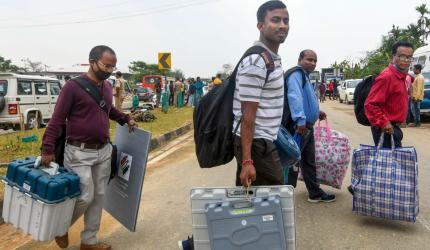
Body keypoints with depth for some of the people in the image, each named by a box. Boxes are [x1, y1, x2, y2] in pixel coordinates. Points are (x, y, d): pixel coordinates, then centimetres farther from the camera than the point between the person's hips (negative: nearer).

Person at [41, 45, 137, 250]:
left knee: (98, 197, 11)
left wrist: (125, 119, 14)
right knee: (85, 197, -3)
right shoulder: (73, 86, -12)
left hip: (104, 151, 7)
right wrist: (48, 148, -14)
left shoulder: (107, 87, 8)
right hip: (79, 153, -6)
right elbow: (57, 119, -10)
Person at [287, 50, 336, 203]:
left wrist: (317, 112, 26)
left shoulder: (305, 76, 20)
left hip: (308, 127, 11)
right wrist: (300, 119, -39)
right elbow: (294, 97, -31)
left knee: (309, 162, 18)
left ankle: (315, 193, 31)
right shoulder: (296, 74, -15)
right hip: (299, 126, -11)